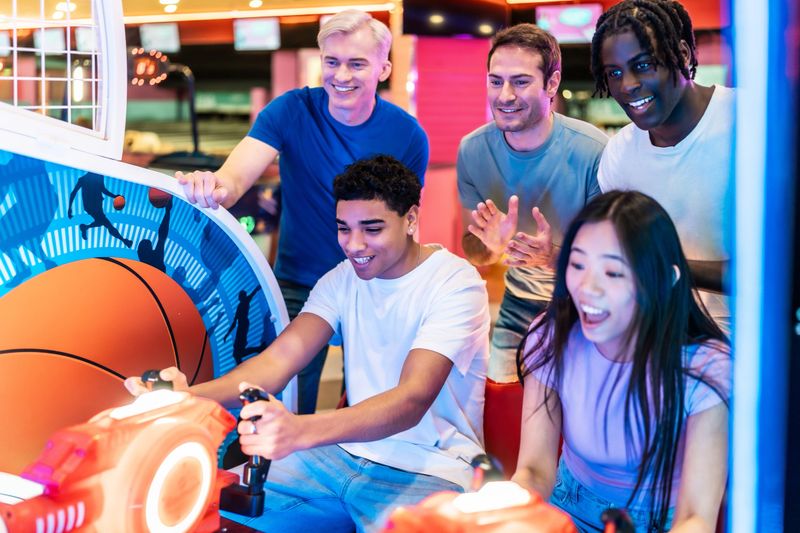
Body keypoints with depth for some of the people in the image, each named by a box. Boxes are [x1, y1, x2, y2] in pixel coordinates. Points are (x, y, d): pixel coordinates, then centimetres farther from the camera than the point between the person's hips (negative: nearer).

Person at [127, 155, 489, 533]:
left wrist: (300, 431, -45)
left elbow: (413, 399, -27)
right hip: (345, 455, 5)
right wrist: (189, 397, -29)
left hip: (430, 474, -5)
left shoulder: (455, 284, -14)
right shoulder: (344, 279, 5)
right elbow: (280, 358, -8)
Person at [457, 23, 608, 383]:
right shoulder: (473, 150, -11)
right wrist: (490, 246, -25)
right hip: (518, 310, 3)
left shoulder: (594, 151, -24)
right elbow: (473, 251, -1)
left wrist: (555, 256, -37)